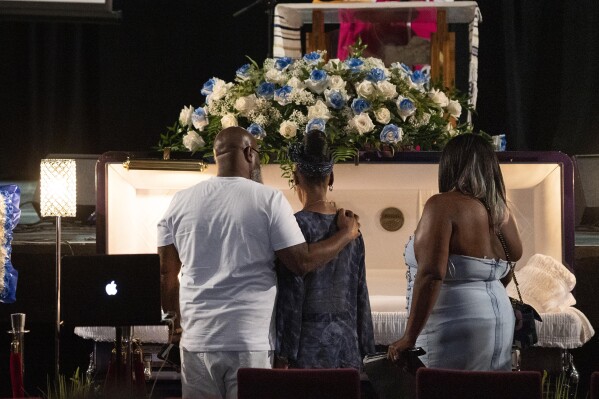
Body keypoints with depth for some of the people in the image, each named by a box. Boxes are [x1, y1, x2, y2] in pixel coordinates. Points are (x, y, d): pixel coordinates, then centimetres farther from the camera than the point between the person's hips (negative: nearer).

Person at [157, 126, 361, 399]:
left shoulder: (181, 202, 6)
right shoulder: (268, 199, -4)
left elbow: (166, 273, 9)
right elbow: (302, 262, -4)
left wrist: (176, 317, 25)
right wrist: (347, 234, 11)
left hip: (197, 338, 3)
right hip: (251, 340, -3)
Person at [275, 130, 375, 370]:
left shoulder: (298, 225, -8)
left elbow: (292, 294, -10)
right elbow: (360, 292, 13)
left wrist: (283, 354, -8)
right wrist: (364, 349, 19)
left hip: (310, 341, -5)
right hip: (347, 341, 5)